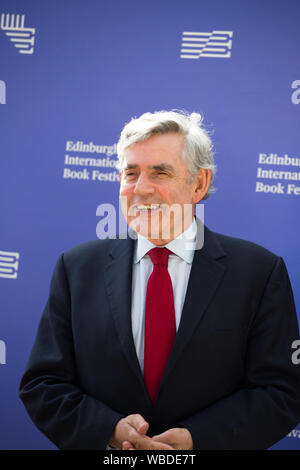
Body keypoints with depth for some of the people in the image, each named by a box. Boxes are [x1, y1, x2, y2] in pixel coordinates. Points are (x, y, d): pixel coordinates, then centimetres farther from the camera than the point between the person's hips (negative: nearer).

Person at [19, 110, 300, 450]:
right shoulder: (76, 268, -3)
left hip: (207, 444, -1)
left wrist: (196, 438, -23)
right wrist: (110, 430, -20)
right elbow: (41, 385, -4)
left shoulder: (261, 271, -9)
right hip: (106, 455, 1)